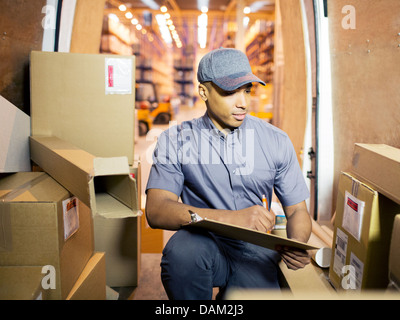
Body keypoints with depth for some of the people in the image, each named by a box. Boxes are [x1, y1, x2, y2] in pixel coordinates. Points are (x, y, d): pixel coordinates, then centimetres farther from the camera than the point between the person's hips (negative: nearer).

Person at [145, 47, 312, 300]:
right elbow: (156, 210, -16)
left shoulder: (276, 141, 4)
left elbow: (297, 210, 9)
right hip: (202, 247, -1)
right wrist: (231, 217, -29)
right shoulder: (176, 141, -3)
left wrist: (297, 246, -15)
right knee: (182, 249, -34)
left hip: (254, 250, 2)